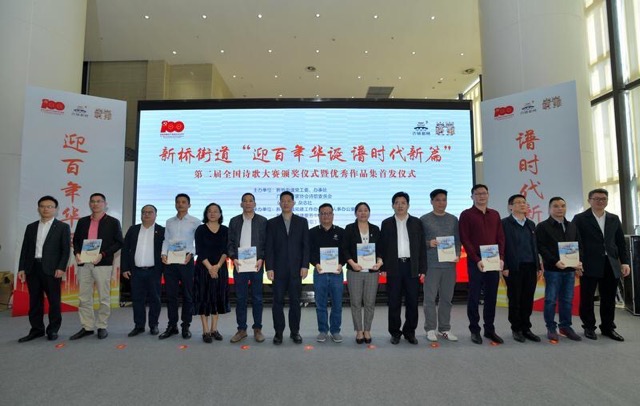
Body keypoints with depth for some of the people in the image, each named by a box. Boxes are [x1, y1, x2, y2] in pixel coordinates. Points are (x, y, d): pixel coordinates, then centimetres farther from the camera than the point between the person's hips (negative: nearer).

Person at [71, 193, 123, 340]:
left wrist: (103, 254, -15)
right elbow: (76, 240, 17)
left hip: (103, 264, -4)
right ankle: (87, 327, 18)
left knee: (104, 298, 3)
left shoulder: (113, 222, 1)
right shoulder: (82, 221, 13)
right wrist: (77, 253, -3)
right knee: (84, 298, 7)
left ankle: (102, 327, 14)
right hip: (84, 264, 4)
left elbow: (119, 242, -3)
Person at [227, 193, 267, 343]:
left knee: (257, 298, 6)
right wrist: (234, 258, -9)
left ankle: (257, 329, 16)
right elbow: (230, 243, 6)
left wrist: (261, 259, -12)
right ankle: (241, 329, 17)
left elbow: (267, 243, 1)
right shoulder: (234, 221, 9)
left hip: (256, 265, -1)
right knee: (240, 298, 6)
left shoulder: (262, 221, 4)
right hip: (239, 265, 1)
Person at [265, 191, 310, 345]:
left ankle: (295, 331, 18)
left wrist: (305, 266, -5)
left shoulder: (302, 222, 7)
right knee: (278, 302, 4)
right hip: (278, 269, 0)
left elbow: (306, 245, 3)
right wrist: (269, 268, -5)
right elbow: (269, 247, 2)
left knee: (295, 301, 6)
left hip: (296, 269, 0)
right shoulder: (272, 223, 6)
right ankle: (278, 332, 15)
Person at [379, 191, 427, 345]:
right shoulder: (386, 223, 6)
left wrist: (422, 269, -1)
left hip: (412, 267, 1)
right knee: (394, 302, 5)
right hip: (394, 267, 0)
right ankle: (395, 332, 16)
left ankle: (410, 332, 20)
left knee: (412, 301, 5)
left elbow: (422, 246, 4)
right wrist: (383, 267, -3)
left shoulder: (416, 222, 6)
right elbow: (382, 247, 4)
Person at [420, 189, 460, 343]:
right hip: (431, 264, -3)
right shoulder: (424, 219, 2)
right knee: (430, 298, 0)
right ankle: (430, 329, 11)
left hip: (449, 264, 3)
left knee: (447, 298, 8)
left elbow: (457, 240, 11)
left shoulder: (453, 219, 11)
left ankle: (444, 329, 19)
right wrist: (429, 243, -16)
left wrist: (457, 255, -4)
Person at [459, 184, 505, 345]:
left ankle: (489, 329, 20)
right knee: (474, 297, 2)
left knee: (491, 297, 9)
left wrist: (501, 258, -2)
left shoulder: (495, 214, 13)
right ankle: (474, 330, 13)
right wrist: (477, 259, -14)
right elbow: (465, 240, -7)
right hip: (475, 262, -4)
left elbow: (501, 238, 11)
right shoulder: (466, 215, -1)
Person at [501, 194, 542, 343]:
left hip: (530, 267, 5)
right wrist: (504, 267, -13)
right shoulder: (504, 223, -3)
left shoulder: (531, 224, 16)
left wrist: (538, 266, 12)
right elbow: (502, 246, -8)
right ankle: (516, 329, 15)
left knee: (528, 299, 8)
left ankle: (526, 328, 20)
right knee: (515, 299, 3)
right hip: (514, 268, -5)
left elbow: (535, 246, 17)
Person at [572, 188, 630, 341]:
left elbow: (621, 242, 12)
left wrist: (624, 262, 4)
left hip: (611, 265, 4)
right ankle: (589, 327, 18)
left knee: (609, 299, 10)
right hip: (589, 265, -4)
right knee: (587, 298, 4)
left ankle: (608, 327, 24)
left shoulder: (614, 219, 13)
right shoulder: (580, 218, -1)